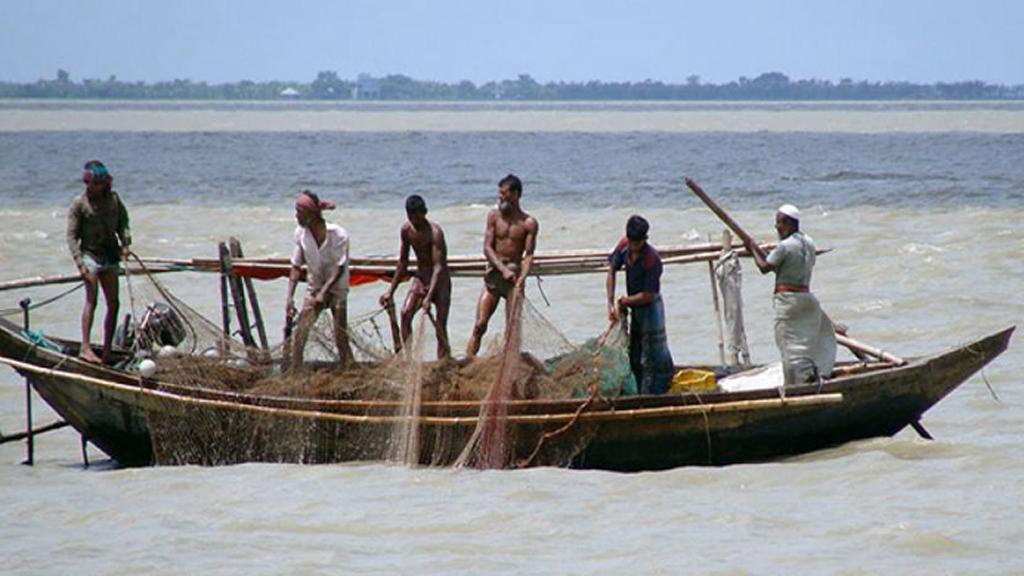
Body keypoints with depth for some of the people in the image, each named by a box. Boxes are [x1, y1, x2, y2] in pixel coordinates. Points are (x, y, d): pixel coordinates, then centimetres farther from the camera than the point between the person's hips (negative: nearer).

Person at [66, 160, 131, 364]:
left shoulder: (113, 198, 5)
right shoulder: (79, 203, -9)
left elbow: (122, 223, 12)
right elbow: (72, 236, -9)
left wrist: (125, 243, -8)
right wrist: (80, 263, -18)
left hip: (110, 256, 5)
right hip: (90, 254, -5)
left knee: (113, 303, 3)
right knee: (91, 300, -17)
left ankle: (107, 350, 9)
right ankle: (85, 347, -21)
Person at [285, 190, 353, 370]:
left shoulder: (338, 235, -19)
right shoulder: (301, 233, -7)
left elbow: (340, 269, -18)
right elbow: (296, 267, -2)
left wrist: (324, 292, -27)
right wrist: (290, 297, -10)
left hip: (336, 289, -3)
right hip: (314, 288, 3)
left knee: (341, 338, -5)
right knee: (298, 335, -9)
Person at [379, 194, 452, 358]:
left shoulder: (434, 232, -21)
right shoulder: (406, 230, -1)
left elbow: (438, 266, -27)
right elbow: (403, 262, 11)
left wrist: (429, 297, -37)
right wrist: (391, 291, 10)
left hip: (440, 280, -5)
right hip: (420, 278, 5)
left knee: (440, 326, -10)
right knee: (405, 313, -18)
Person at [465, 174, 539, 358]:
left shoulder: (529, 223, -1)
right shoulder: (494, 216, 3)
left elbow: (529, 255, -5)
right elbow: (487, 248, -2)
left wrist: (521, 280, -21)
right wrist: (503, 269, -17)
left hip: (515, 275, -1)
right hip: (494, 272, 1)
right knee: (480, 325, -5)